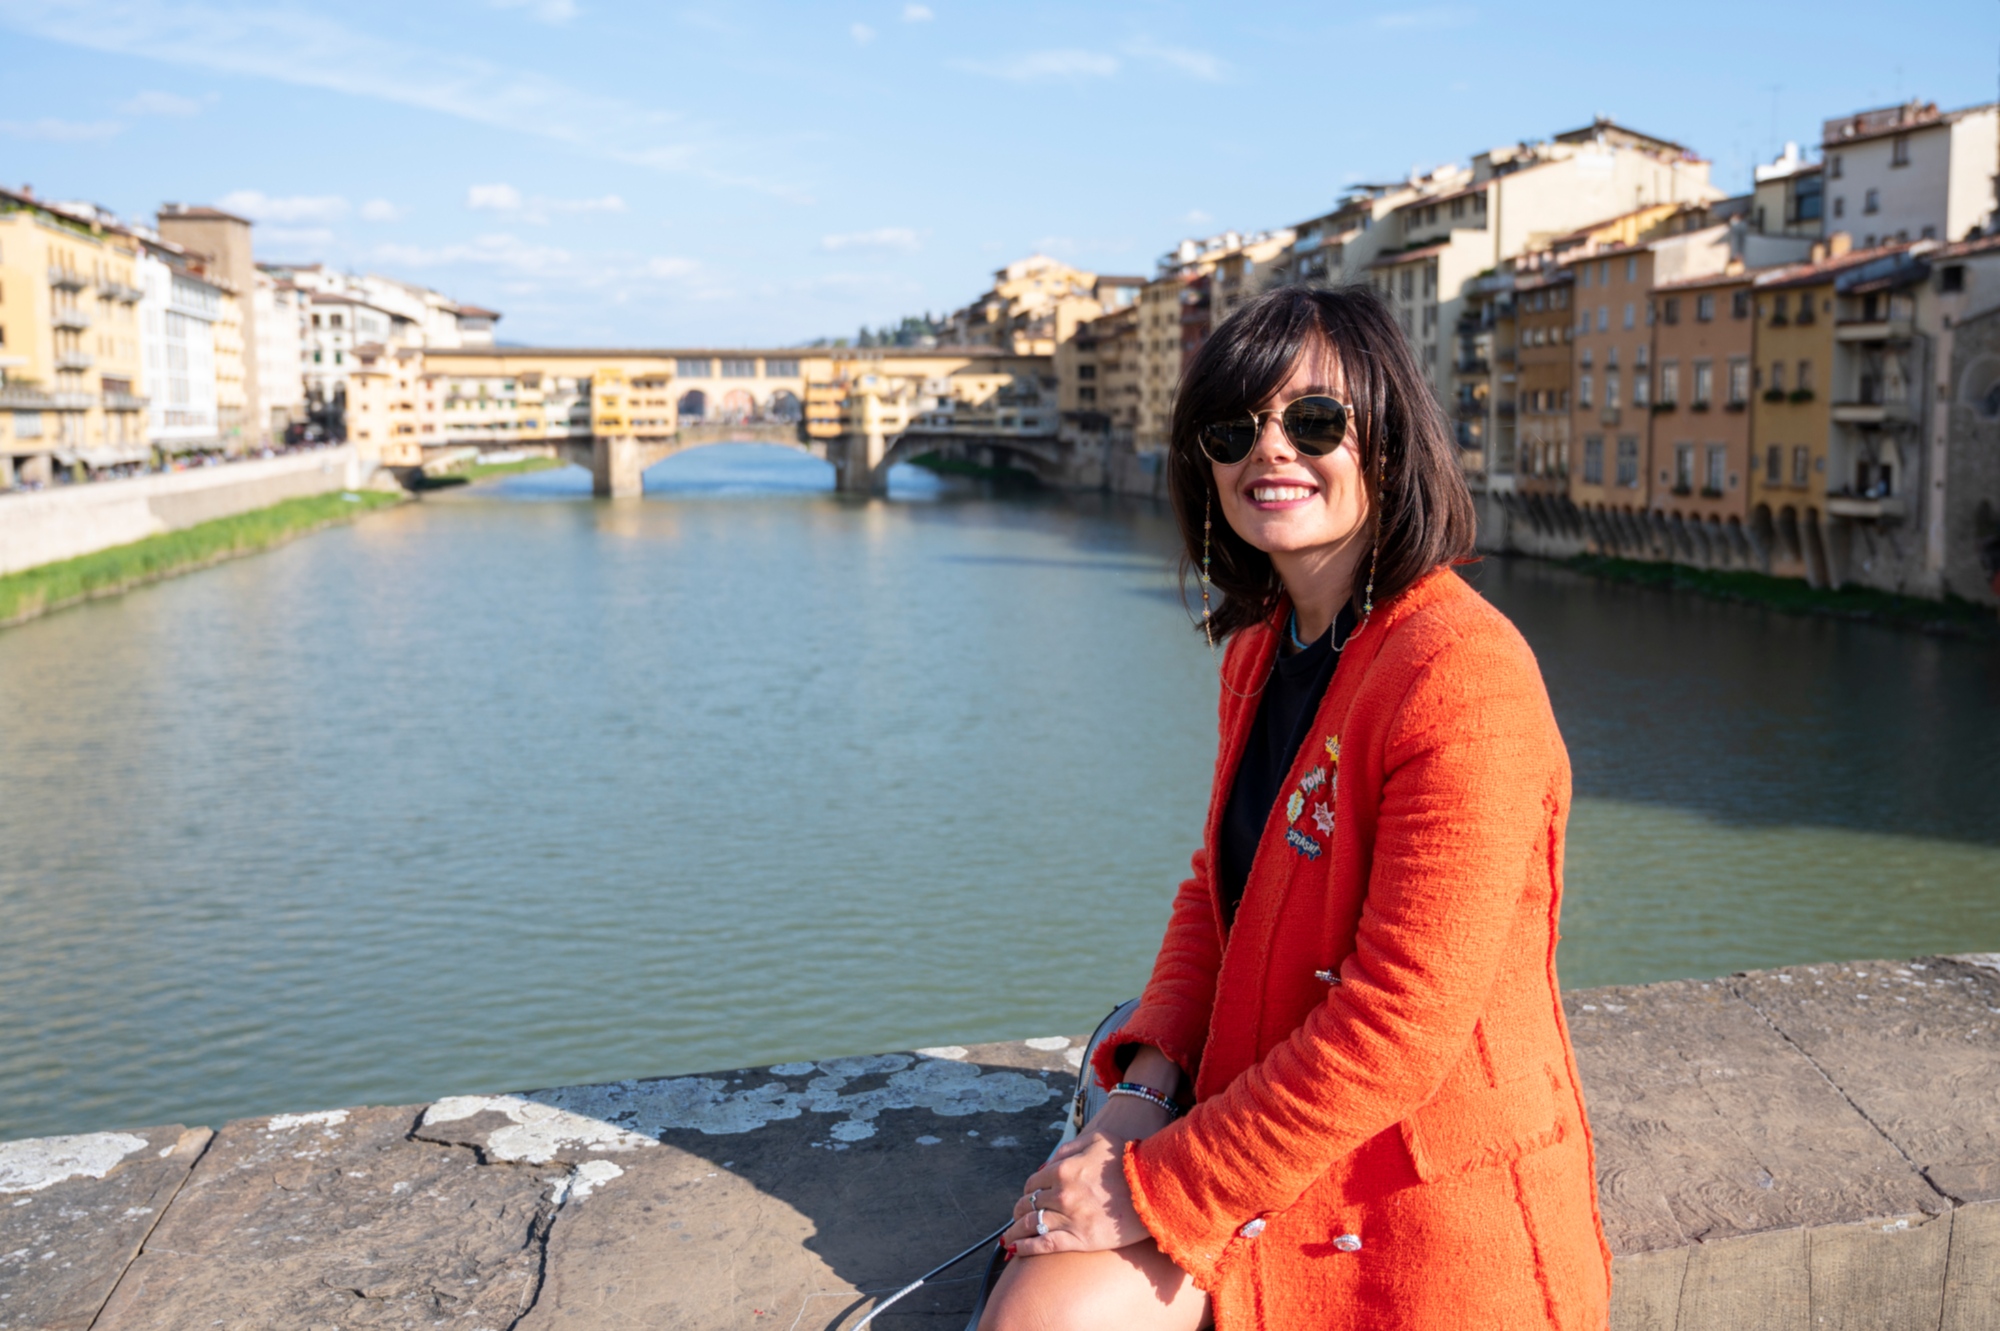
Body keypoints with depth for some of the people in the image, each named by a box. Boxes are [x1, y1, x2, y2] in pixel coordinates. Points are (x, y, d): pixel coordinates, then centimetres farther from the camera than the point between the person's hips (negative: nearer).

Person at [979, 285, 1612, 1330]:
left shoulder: (1465, 676, -22)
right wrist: (1145, 1086, -4)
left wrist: (1158, 1191, -19)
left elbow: (1401, 1022, -24)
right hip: (1257, 1110, 6)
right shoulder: (1261, 646, 6)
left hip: (1422, 1202, -6)